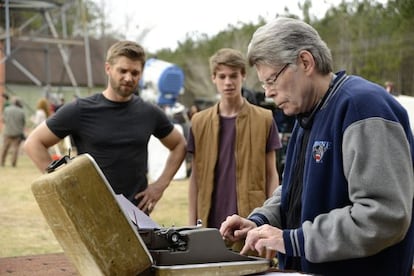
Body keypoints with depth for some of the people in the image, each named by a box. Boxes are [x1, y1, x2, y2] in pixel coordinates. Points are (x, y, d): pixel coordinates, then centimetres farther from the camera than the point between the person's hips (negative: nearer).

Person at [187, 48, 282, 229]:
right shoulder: (199, 122, 6)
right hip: (211, 221, 2)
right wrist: (192, 223, 5)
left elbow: (271, 175, 4)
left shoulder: (264, 119, 1)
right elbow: (195, 177, 9)